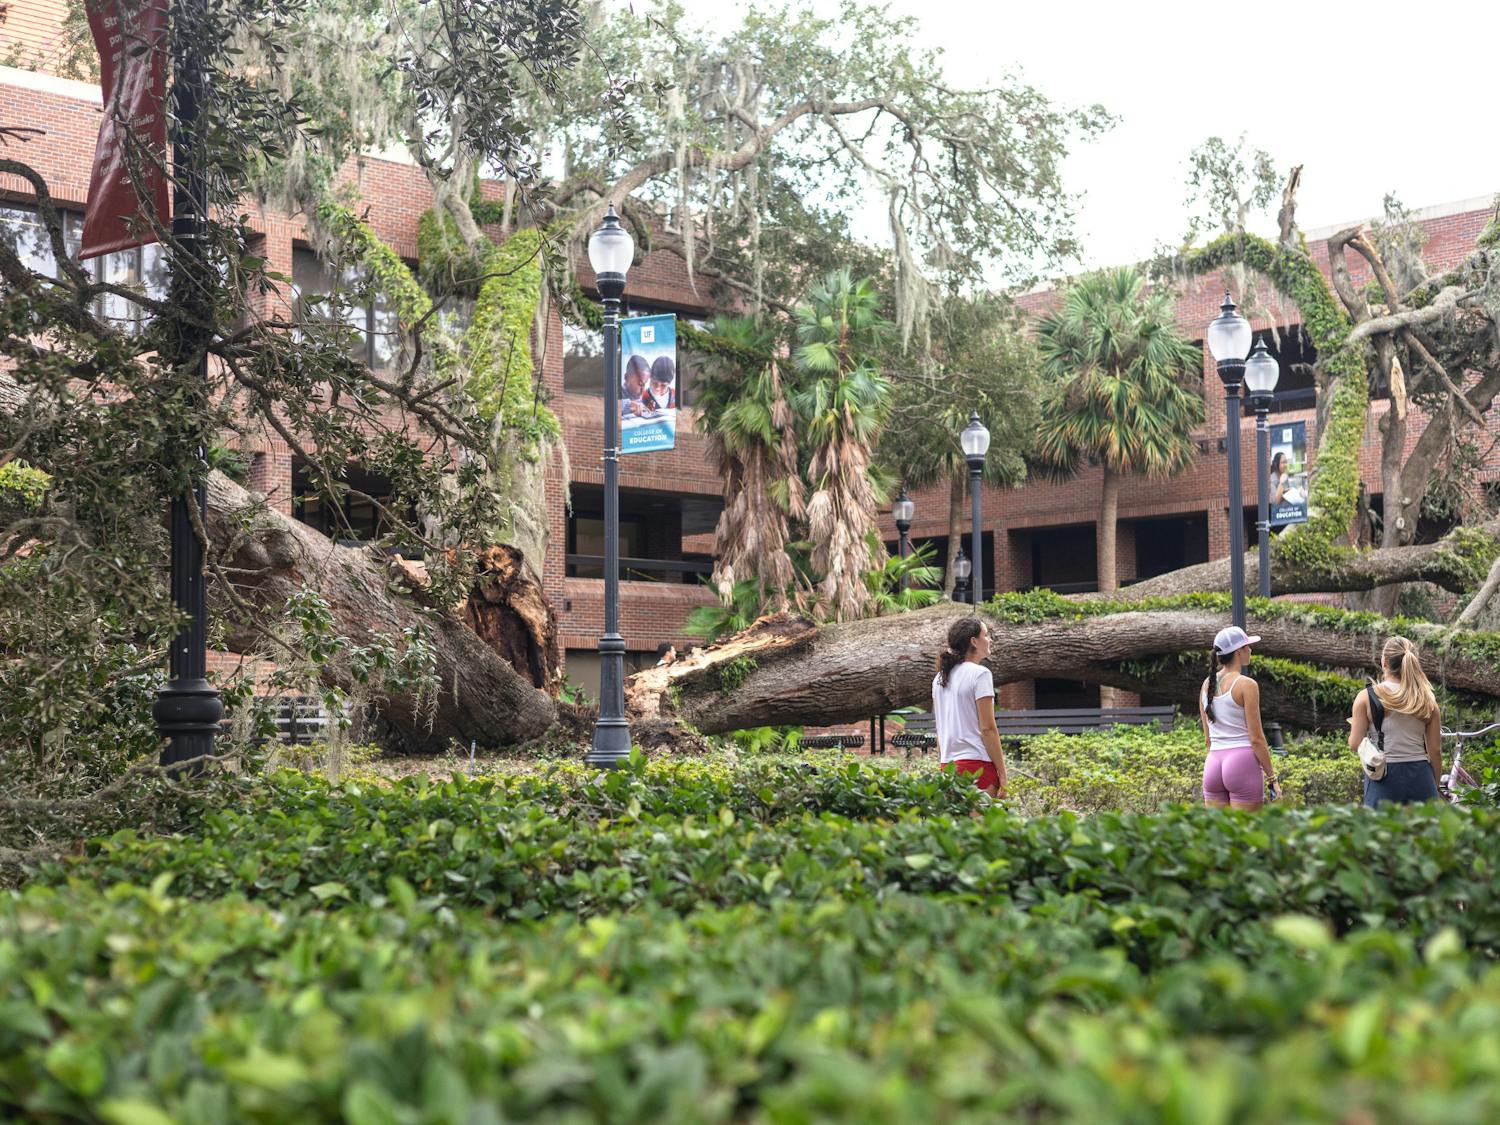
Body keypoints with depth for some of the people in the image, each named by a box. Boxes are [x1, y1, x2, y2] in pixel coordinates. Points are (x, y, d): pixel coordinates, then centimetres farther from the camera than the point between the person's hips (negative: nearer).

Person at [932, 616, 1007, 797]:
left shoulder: (940, 678, 13)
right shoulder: (980, 674, -8)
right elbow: (987, 728, -12)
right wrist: (1002, 773, -9)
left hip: (948, 763, 7)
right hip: (977, 762, -7)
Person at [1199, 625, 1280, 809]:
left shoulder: (1207, 684, 10)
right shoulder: (1246, 685, -8)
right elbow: (1256, 738, -10)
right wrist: (1272, 778, -5)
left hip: (1213, 763, 6)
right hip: (1243, 762, -6)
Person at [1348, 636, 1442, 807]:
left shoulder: (1366, 697, -2)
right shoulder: (1427, 700, 5)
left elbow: (1355, 744, -2)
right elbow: (1435, 750, 7)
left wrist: (1354, 726, 19)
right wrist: (1434, 786, 18)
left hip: (1384, 777, -2)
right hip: (1420, 776, 2)